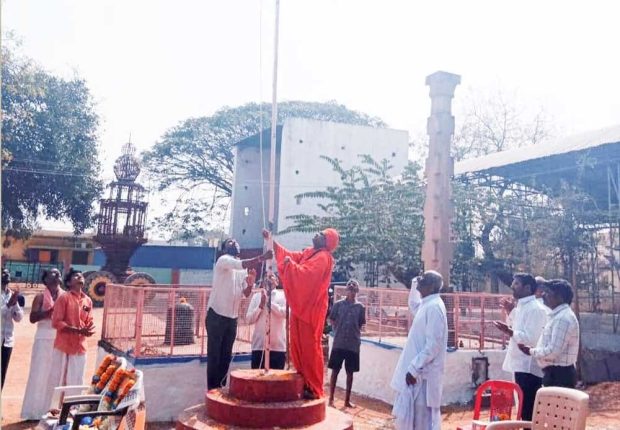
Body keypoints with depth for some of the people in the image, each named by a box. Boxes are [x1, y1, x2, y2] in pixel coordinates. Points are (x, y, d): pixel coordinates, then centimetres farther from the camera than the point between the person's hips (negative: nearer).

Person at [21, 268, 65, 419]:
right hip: (44, 338, -3)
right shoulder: (40, 297, 0)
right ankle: (35, 411, 6)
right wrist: (50, 311, -20)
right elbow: (32, 318, -9)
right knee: (40, 373, -1)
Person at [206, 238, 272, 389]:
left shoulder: (244, 268, 14)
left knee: (226, 356, 10)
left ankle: (221, 388, 18)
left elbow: (246, 294, 6)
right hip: (216, 316, -7)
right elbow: (241, 264, -29)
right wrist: (262, 257, -37)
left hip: (232, 318, 7)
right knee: (214, 355, -2)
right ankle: (212, 390, 4)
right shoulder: (223, 260, -7)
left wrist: (250, 284, -16)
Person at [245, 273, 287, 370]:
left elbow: (285, 313, -13)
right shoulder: (256, 296, 9)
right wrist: (261, 305, -9)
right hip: (259, 345, 1)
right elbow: (249, 319, 4)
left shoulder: (283, 295, 4)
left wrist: (268, 301, -13)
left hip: (278, 346, -1)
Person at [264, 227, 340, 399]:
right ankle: (304, 383, 22)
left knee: (310, 347, -5)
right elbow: (289, 255, 18)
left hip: (310, 309, -9)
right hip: (301, 306, 9)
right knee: (298, 346, 12)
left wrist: (290, 263, -14)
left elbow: (305, 274, -27)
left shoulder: (322, 258, -14)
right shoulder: (309, 253, 14)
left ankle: (314, 388, 2)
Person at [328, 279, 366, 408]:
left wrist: (355, 334, 3)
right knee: (335, 371, 4)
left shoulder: (360, 307, 2)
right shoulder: (338, 304, -1)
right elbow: (332, 320, 7)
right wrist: (338, 331, 2)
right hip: (338, 343, -1)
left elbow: (361, 324, 11)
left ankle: (347, 400, 18)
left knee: (350, 372, 8)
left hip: (353, 344, 1)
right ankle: (331, 399, 14)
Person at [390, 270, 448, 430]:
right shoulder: (426, 304, 11)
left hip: (423, 374, -10)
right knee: (408, 417, 16)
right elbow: (413, 304, 36)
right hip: (418, 371, 10)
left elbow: (433, 345, -23)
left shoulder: (434, 307, -18)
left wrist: (414, 369, -22)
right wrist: (415, 283, 22)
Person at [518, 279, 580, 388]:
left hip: (559, 374, -10)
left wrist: (531, 351, -10)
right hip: (556, 373, 10)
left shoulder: (563, 318, -18)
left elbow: (553, 351, -22)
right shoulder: (558, 315, 15)